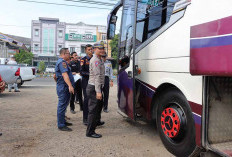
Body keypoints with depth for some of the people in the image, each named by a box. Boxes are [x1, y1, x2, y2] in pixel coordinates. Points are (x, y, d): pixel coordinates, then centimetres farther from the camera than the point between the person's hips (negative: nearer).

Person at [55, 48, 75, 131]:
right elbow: (64, 74, -28)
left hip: (64, 87, 11)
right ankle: (61, 125, -1)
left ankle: (63, 121, 29)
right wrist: (70, 86, -36)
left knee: (63, 105, 17)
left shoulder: (61, 61, 20)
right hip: (63, 87, -11)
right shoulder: (62, 62, -15)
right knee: (62, 105, -6)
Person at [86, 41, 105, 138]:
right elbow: (97, 76, -25)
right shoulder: (95, 60, -16)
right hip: (94, 87, -11)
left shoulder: (99, 59, 18)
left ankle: (97, 121, 48)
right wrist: (98, 91, -30)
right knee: (93, 109, -7)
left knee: (99, 105, 27)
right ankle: (90, 132, -1)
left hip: (97, 87, 11)